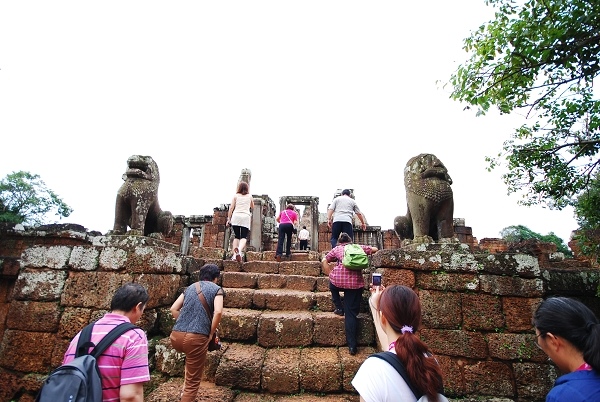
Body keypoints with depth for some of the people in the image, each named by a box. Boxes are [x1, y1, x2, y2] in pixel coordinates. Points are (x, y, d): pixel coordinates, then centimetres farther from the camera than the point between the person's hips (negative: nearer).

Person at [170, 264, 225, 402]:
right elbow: (218, 312, -13)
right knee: (193, 381, 11)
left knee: (190, 358, 39)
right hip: (196, 337, -6)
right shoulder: (217, 289, 3)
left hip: (176, 335, 6)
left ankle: (185, 388, 37)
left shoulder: (190, 287, 18)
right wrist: (211, 333, -1)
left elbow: (173, 309, 15)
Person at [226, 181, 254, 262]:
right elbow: (252, 207, 28)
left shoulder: (236, 196, 12)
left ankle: (234, 254, -5)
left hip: (236, 216, 1)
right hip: (246, 217, -1)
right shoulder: (250, 196, 15)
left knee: (236, 236, 10)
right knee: (244, 237, -5)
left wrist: (228, 219, 9)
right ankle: (240, 249, -34)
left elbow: (231, 208, 6)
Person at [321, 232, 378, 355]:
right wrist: (365, 253, 38)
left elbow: (324, 261, 9)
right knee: (351, 313, 6)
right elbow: (375, 249, 21)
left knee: (333, 284, 36)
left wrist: (330, 274, 15)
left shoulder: (336, 249, 17)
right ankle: (352, 346, 4)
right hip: (356, 281, 1)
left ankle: (339, 308, 26)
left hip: (339, 278, -1)